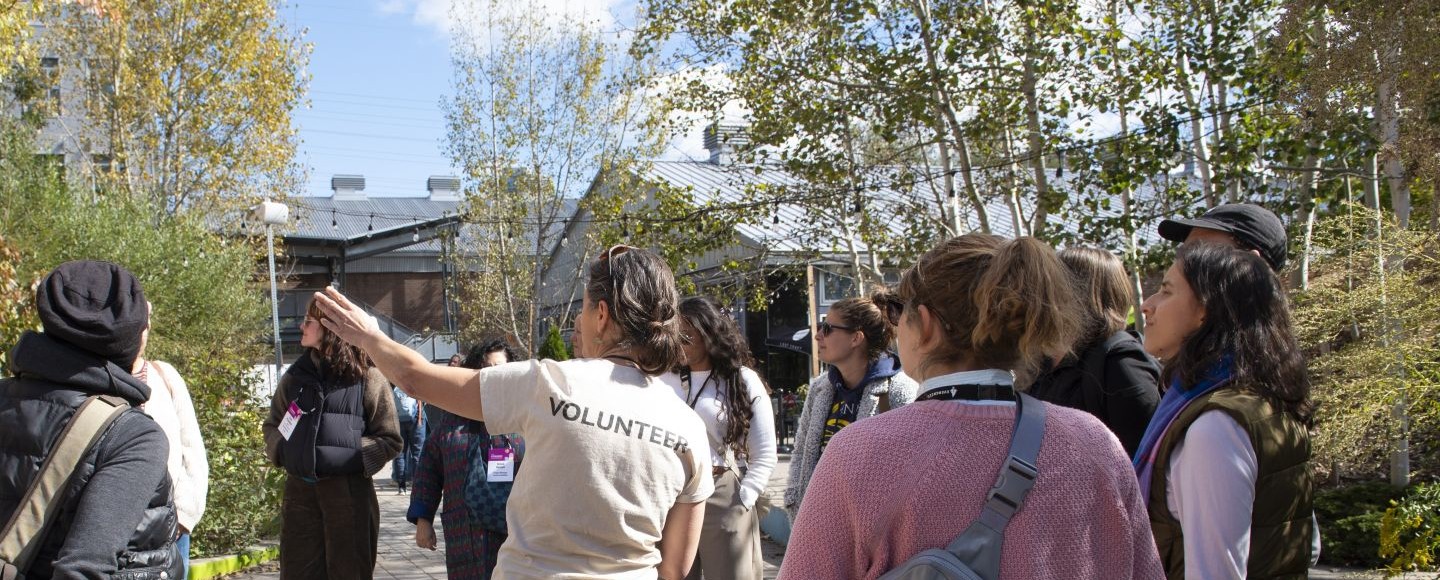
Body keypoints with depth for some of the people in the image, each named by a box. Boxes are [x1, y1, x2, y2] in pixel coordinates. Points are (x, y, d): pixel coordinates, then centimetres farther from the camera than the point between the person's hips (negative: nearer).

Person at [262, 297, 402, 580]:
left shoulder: (368, 377, -3)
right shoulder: (295, 376, 11)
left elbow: (389, 440, -1)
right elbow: (271, 426, 21)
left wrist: (354, 457, -15)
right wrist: (283, 451, 1)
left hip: (350, 491, -4)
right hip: (299, 491, 4)